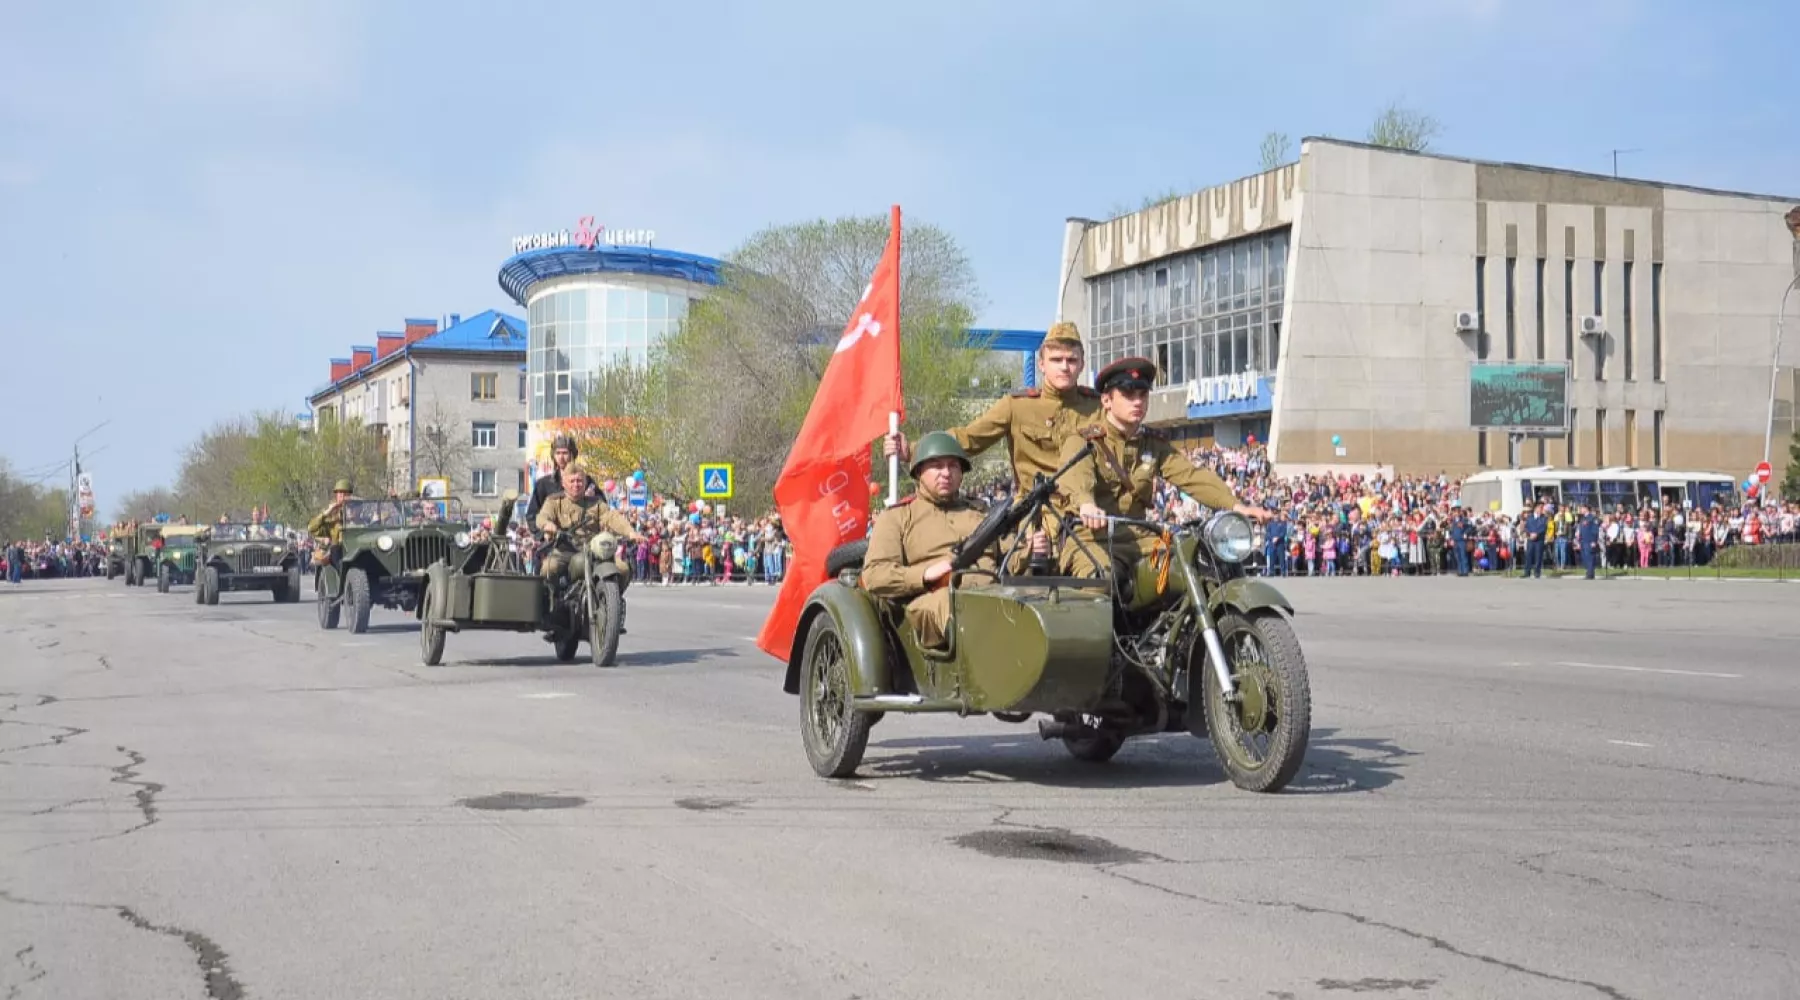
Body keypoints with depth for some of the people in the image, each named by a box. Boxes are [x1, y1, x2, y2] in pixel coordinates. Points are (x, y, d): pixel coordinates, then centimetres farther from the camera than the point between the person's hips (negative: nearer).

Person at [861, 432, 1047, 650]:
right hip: (932, 598, -4)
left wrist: (1031, 552, 0)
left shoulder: (981, 514, 37)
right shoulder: (896, 517, 21)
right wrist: (926, 574, -10)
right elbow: (873, 576, 6)